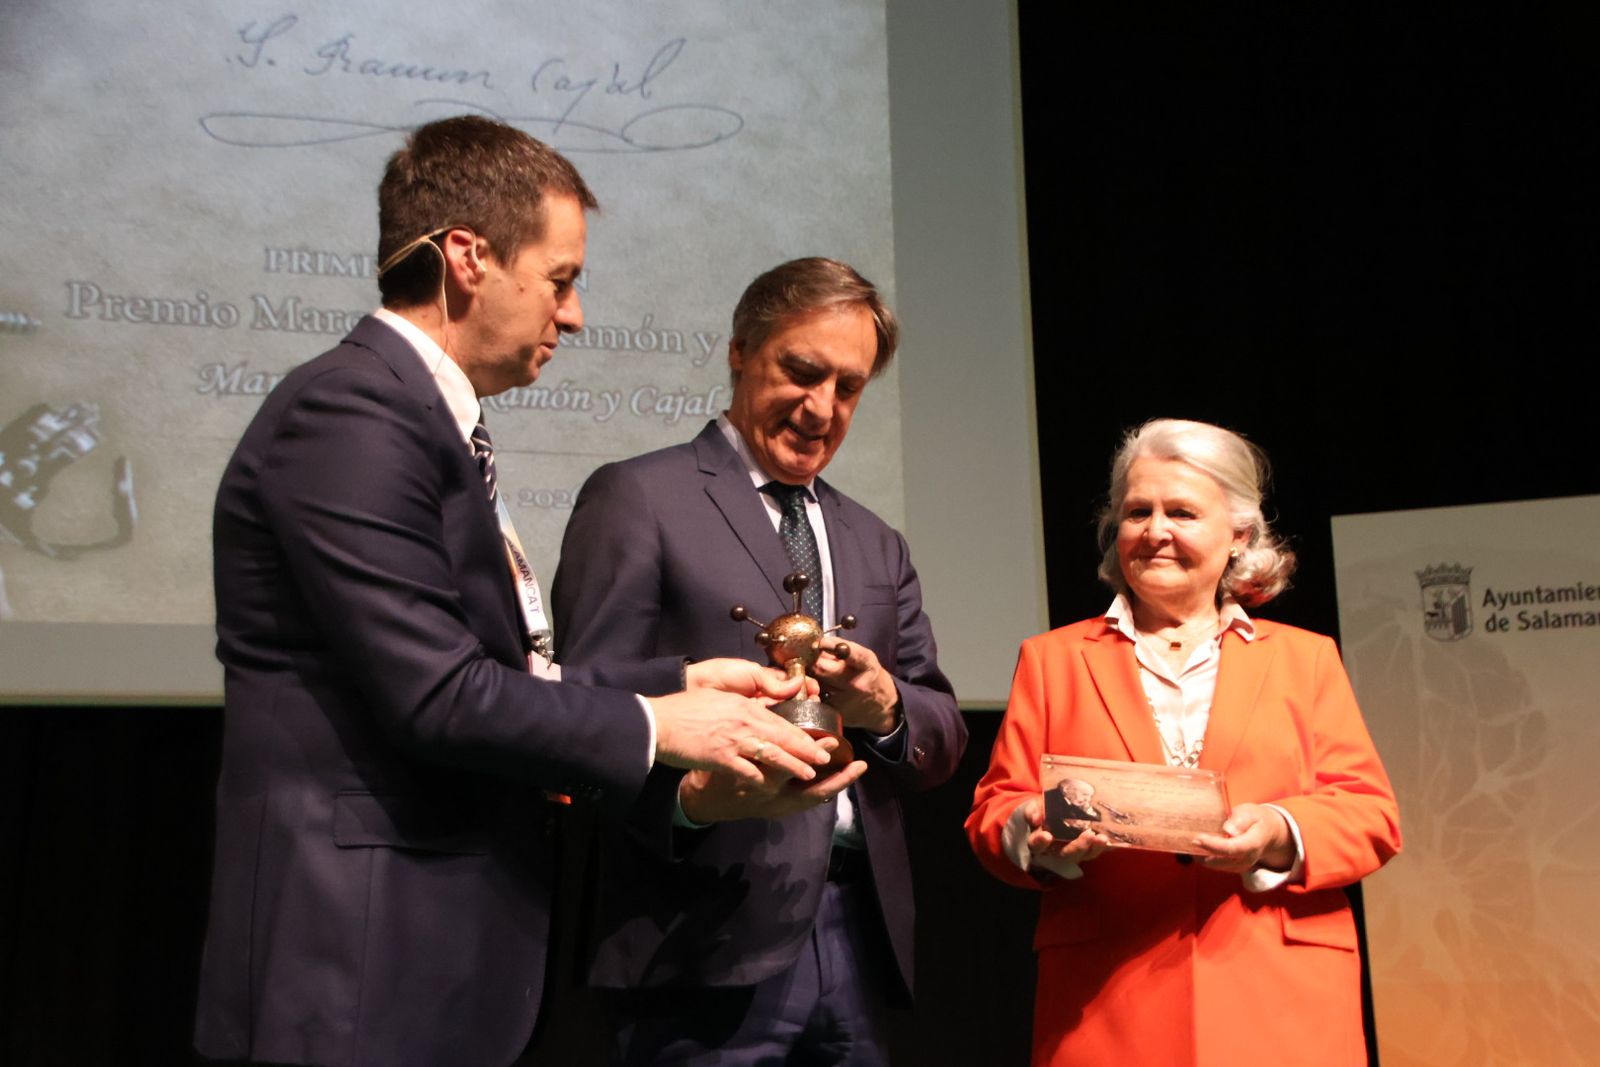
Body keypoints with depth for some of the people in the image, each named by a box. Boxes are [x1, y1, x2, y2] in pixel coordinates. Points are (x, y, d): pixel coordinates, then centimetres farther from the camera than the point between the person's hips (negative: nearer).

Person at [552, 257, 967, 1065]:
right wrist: (692, 797, -28)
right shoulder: (638, 499, -2)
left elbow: (944, 738, 12)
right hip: (712, 940, -6)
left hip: (861, 934, 6)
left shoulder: (876, 546, 17)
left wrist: (886, 705, -9)